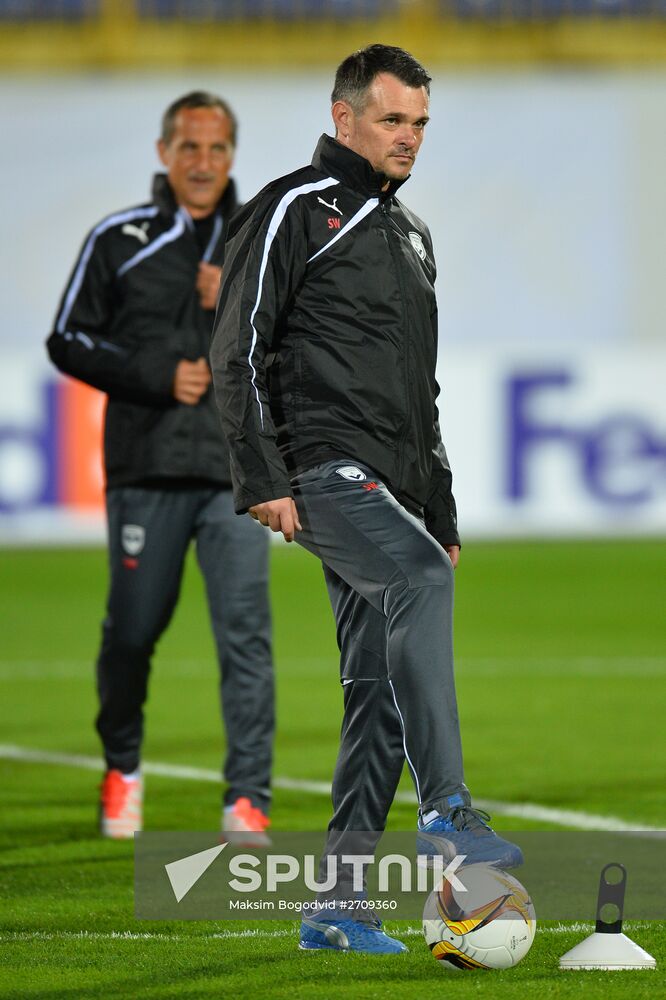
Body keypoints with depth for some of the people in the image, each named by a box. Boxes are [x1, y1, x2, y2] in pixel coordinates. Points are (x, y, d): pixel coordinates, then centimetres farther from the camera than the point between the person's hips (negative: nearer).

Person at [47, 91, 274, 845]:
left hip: (235, 470, 1)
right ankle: (122, 765, 31)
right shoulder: (119, 240, 4)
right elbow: (69, 341, 4)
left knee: (245, 630, -10)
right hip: (145, 470, 0)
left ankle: (248, 798, -10)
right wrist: (159, 377, -8)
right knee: (132, 631, 5)